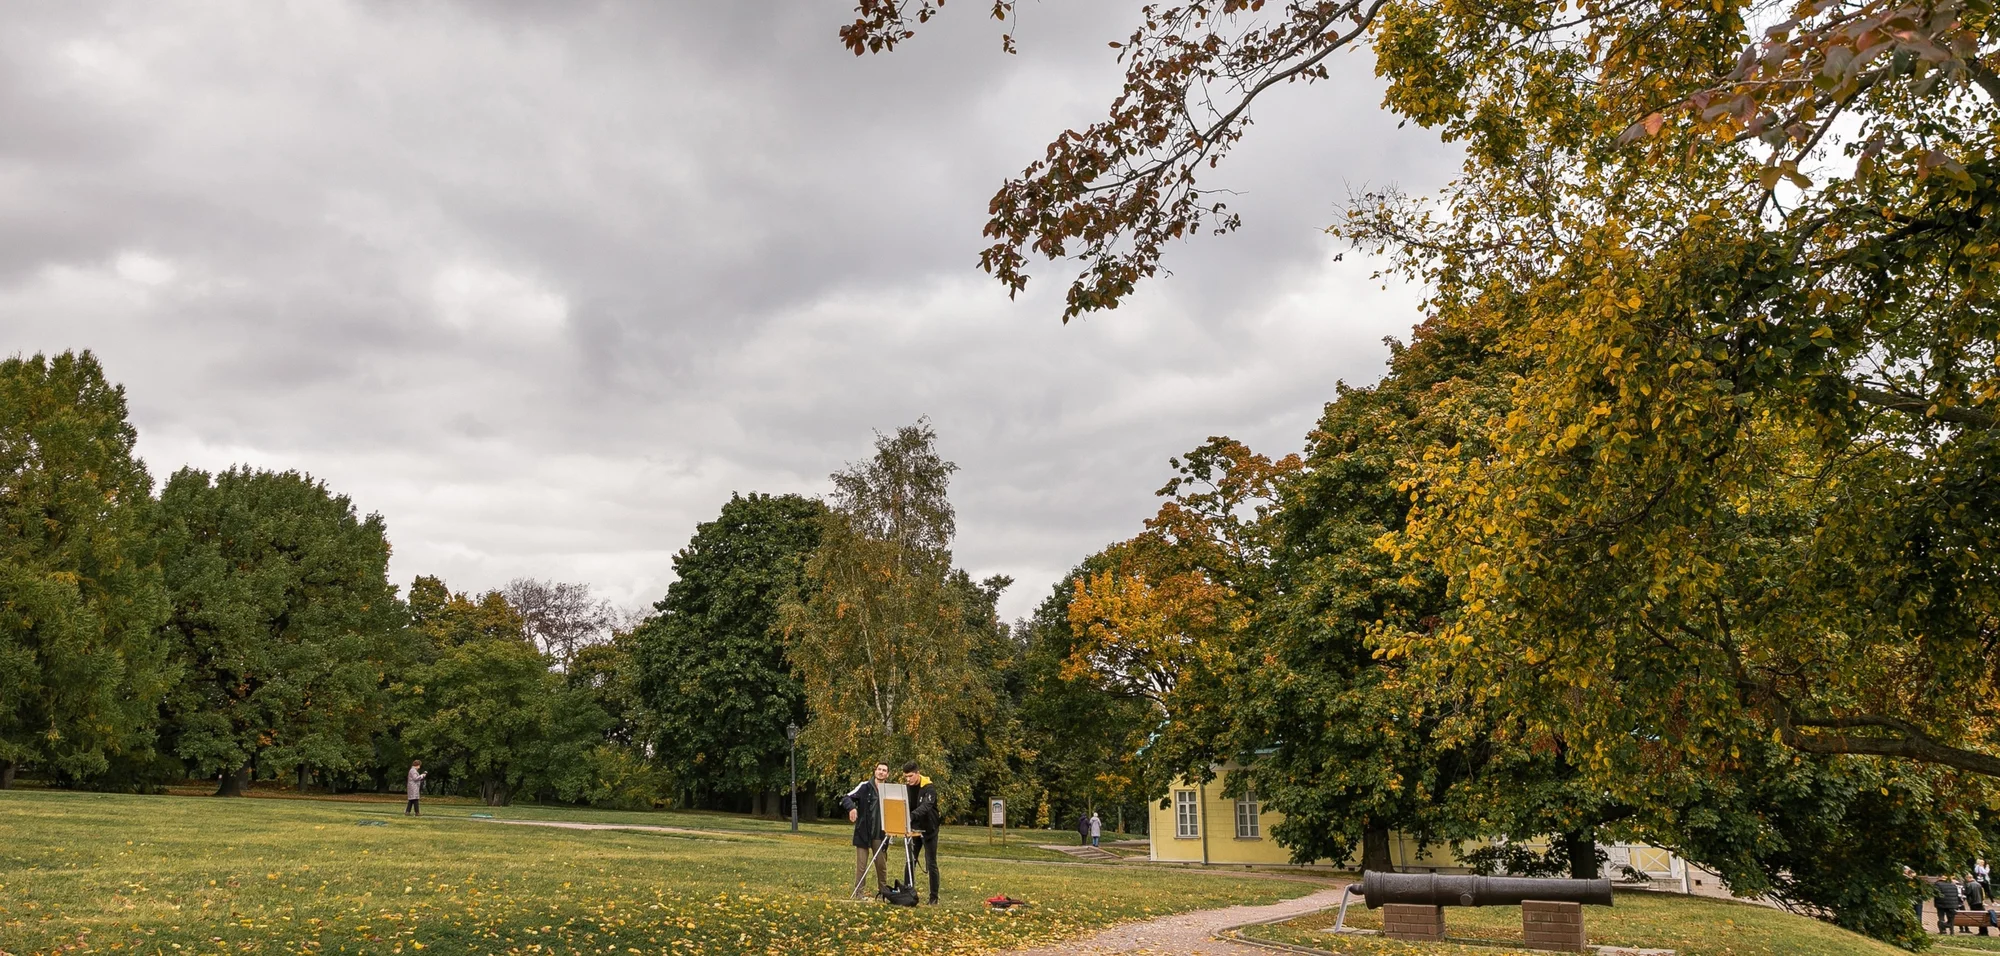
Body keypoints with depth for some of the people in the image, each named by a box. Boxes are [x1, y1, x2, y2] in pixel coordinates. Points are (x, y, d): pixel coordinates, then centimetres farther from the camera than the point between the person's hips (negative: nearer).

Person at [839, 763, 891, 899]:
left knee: (882, 864, 9)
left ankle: (883, 891, 21)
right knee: (861, 865, 1)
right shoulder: (864, 786, -4)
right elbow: (846, 798, -9)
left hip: (880, 834, 3)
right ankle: (858, 893, 7)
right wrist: (851, 807, -30)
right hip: (863, 832, -3)